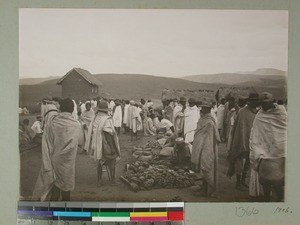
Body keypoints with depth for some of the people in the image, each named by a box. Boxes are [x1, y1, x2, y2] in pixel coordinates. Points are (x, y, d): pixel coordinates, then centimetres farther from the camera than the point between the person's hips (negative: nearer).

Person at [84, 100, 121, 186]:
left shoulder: (95, 119, -1)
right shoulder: (107, 119, -17)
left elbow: (90, 133, 4)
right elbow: (112, 133, -18)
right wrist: (116, 148, -8)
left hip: (97, 146, 5)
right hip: (107, 146, -5)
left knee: (100, 163, 18)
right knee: (112, 163, 12)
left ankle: (99, 181, 20)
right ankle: (112, 180, 17)